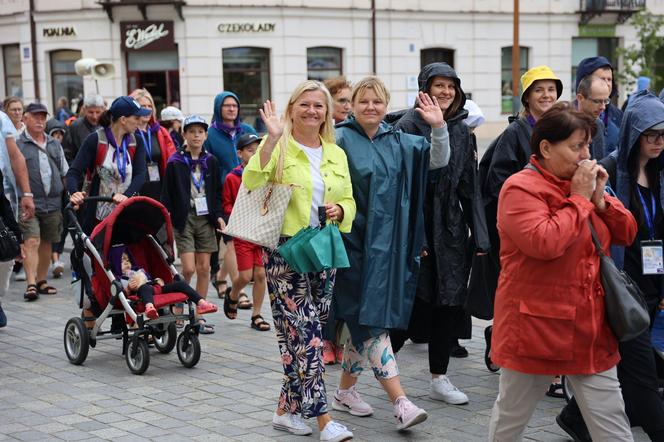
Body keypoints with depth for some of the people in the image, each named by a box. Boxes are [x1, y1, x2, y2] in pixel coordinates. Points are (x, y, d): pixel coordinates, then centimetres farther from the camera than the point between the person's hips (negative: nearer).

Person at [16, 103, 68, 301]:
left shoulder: (55, 144, 16)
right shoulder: (17, 144, -1)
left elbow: (65, 173, 22)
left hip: (53, 202, 5)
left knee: (47, 243, 10)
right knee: (32, 242, -14)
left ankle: (41, 281, 22)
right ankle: (31, 284, -17)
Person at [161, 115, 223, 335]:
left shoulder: (210, 161, 7)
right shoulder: (175, 162, -3)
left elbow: (217, 192, 12)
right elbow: (167, 193, -2)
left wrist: (218, 216, 1)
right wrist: (166, 217, -9)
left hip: (205, 218, 3)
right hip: (184, 218, -3)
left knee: (204, 268, 3)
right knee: (189, 268, -11)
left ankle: (199, 316, 11)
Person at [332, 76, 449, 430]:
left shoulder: (399, 143, 11)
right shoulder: (340, 140, -5)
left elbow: (438, 161, 5)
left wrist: (438, 126, -9)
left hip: (387, 244, 6)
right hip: (354, 242, -6)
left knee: (364, 321, 12)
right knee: (370, 322, -8)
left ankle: (345, 391, 26)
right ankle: (401, 403, -11)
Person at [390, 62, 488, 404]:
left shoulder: (462, 131, 12)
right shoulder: (408, 127, -7)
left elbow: (470, 188, 13)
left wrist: (479, 235, 8)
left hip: (451, 227, 6)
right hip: (416, 224, -6)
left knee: (449, 301, 6)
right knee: (415, 301, -4)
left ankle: (439, 378, 15)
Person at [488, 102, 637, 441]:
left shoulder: (585, 182, 11)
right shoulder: (520, 188, -13)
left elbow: (627, 234, 11)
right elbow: (544, 243, -28)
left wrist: (599, 198, -5)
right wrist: (579, 199, -16)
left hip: (590, 329, 6)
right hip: (535, 328, -6)